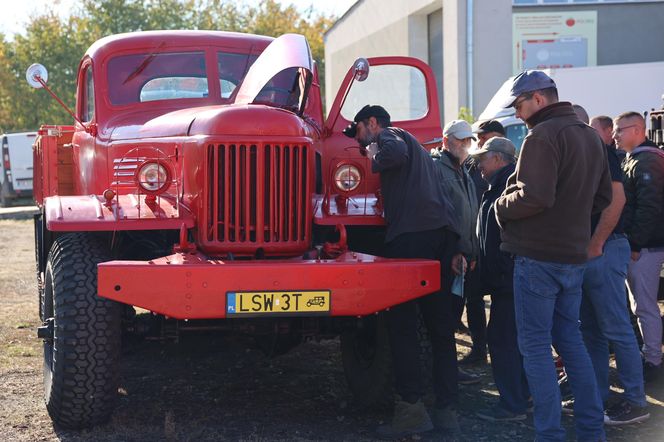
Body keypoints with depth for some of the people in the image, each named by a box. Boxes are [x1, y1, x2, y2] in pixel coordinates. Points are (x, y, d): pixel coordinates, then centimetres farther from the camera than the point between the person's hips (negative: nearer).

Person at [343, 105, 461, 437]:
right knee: (441, 327, 8)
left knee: (402, 323, -6)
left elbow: (395, 153, -18)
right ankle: (446, 409, 9)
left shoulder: (389, 135, 6)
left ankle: (411, 408, -10)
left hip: (412, 234, -8)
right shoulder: (415, 146, 34)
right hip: (444, 233, 9)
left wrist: (373, 153, -1)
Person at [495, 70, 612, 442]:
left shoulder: (543, 135, -15)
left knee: (536, 344, -2)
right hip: (575, 254, 8)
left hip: (539, 256, -8)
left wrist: (502, 205, -6)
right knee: (570, 338, 15)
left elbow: (534, 197, -23)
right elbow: (603, 197, 21)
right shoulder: (591, 136, 14)